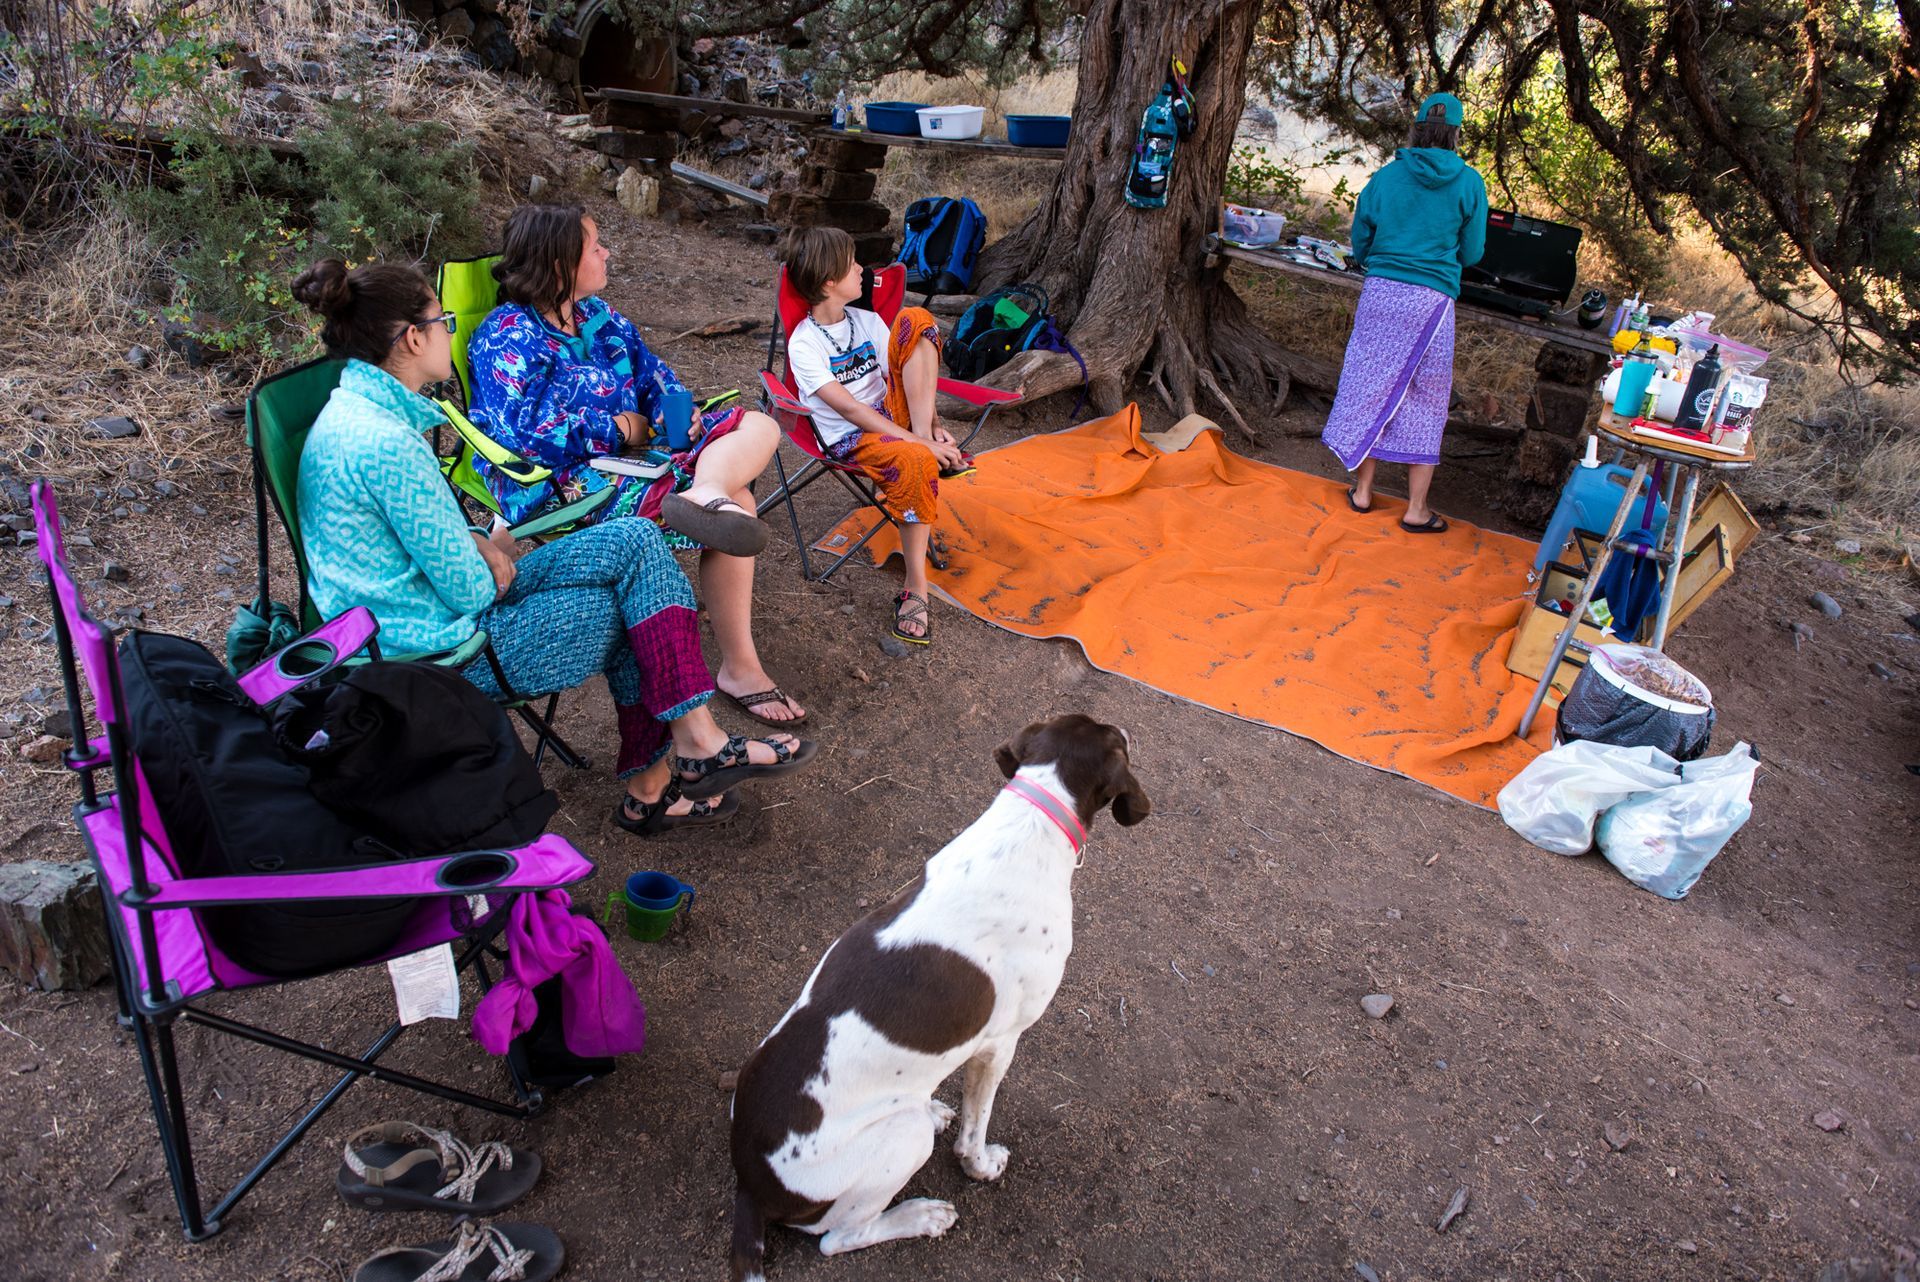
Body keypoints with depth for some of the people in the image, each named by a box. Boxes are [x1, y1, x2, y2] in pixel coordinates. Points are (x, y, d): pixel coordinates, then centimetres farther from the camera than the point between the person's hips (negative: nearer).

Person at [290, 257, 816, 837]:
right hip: (439, 648, -9)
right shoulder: (386, 443, -26)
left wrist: (477, 545, -1)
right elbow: (468, 591, -21)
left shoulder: (355, 405, 5)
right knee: (634, 607, -4)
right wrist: (492, 556, 1)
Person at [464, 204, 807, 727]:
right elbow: (525, 429, -22)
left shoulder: (597, 314, 16)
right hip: (563, 483, -9)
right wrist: (618, 428, -14)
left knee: (757, 425, -11)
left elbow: (652, 371, 21)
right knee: (736, 501, -24)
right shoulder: (507, 336, -10)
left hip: (631, 446, 9)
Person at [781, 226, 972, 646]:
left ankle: (928, 437, -20)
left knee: (917, 320, -12)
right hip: (850, 438, -6)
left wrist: (930, 429, -10)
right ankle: (915, 590, -29)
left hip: (893, 414, 6)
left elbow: (902, 376, 9)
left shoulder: (868, 321, 11)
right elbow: (850, 409, -19)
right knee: (917, 462, -40)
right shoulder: (803, 344, -11)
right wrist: (916, 442, -25)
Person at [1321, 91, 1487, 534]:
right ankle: (1417, 510, 11)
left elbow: (1360, 246, 10)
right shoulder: (1469, 183, -1)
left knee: (1372, 386, 12)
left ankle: (1362, 491, 19)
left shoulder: (1385, 177, 4)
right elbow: (1471, 253, 5)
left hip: (1380, 293, 2)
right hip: (1431, 299, -2)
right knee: (1426, 401, 6)